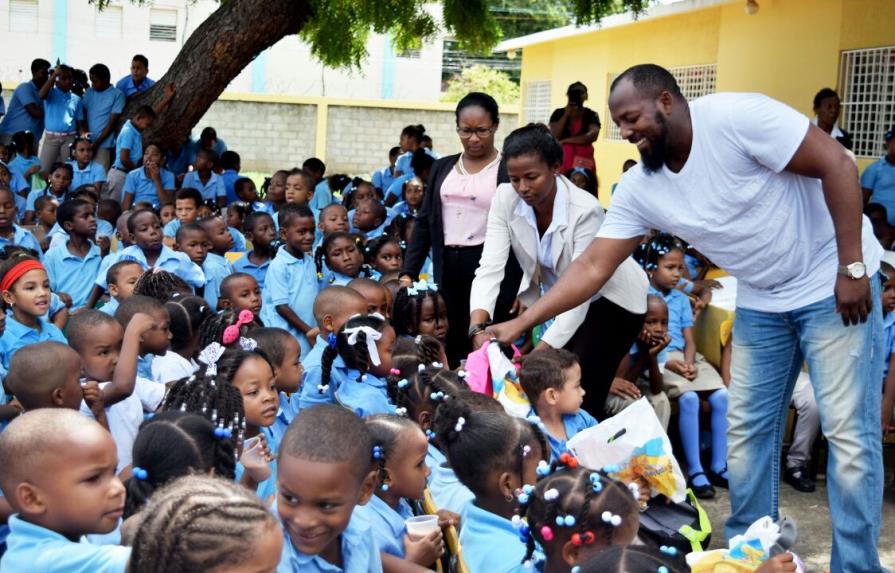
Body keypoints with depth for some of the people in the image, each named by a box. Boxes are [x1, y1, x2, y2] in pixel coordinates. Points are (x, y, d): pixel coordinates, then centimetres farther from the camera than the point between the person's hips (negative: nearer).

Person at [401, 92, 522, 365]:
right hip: (448, 270, 4)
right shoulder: (442, 168, 12)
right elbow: (424, 222, 14)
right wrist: (408, 273, 5)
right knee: (449, 350, 6)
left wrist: (523, 287, -11)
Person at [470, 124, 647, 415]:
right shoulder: (505, 199, -20)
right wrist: (479, 327, -42)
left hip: (609, 300, -4)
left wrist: (542, 350, -43)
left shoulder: (585, 210, -32)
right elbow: (491, 266, -26)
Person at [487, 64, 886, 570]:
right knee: (748, 430, 8)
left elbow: (837, 164, -22)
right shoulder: (640, 188, -5)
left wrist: (851, 267, -23)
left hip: (835, 283, -6)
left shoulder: (736, 117, -24)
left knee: (848, 431, -5)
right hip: (761, 301, 6)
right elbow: (593, 267, -4)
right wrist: (521, 324, -10)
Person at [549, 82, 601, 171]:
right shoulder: (558, 113, 9)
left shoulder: (591, 115, 6)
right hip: (562, 157, 0)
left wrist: (566, 140, -7)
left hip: (584, 159, 0)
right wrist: (566, 115, -9)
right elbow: (554, 136, -3)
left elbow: (593, 135, -9)